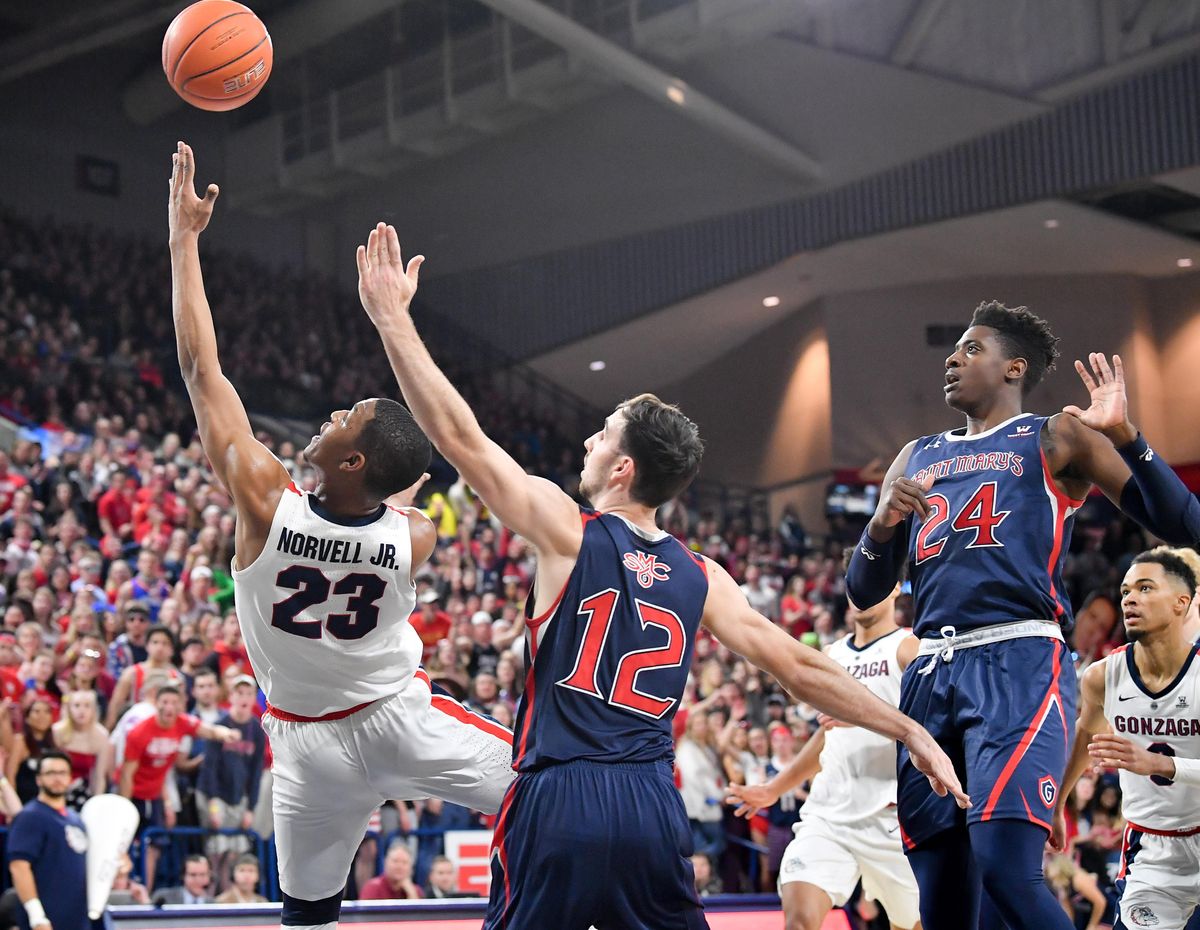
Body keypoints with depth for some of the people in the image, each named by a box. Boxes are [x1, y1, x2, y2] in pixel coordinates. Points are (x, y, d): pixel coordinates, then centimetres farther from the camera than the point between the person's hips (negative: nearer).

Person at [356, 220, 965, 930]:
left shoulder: (568, 529, 1)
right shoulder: (701, 577, 12)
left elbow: (461, 438, -2)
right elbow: (802, 668, 12)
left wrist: (392, 316, 1)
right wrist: (910, 731, 20)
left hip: (559, 800, -4)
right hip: (652, 808, 4)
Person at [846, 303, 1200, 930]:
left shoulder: (1055, 439, 9)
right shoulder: (917, 458, 24)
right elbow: (864, 592, 21)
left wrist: (1124, 436, -14)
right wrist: (882, 525, 1)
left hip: (1019, 664, -6)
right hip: (932, 673, 6)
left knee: (1006, 867, -24)